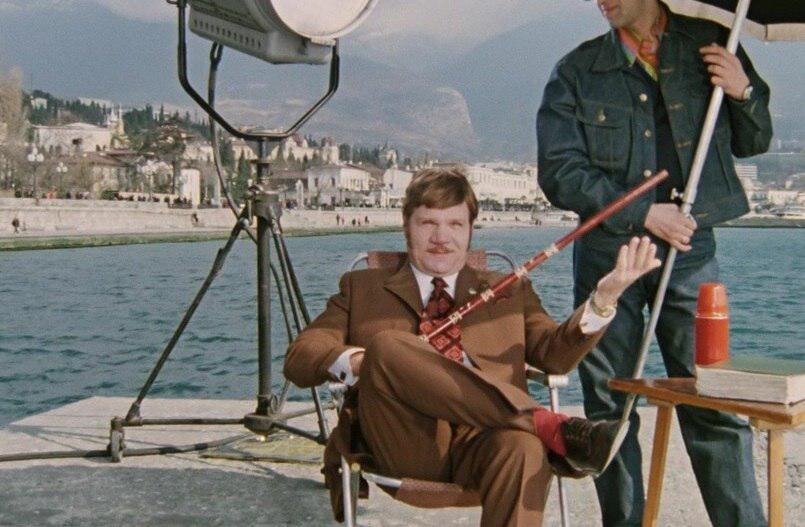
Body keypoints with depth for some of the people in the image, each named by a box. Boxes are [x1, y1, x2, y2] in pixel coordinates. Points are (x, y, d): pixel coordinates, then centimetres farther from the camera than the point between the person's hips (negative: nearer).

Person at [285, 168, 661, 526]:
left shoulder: (509, 292, 26)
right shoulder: (363, 288, 21)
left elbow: (555, 354, 11)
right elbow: (298, 358, 9)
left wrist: (603, 299, -8)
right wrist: (354, 361, -13)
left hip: (484, 441, 0)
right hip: (407, 444, 0)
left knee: (524, 450, -37)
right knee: (385, 346, -31)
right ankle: (548, 426, -33)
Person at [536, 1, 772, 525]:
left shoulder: (709, 46, 7)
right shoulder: (577, 71, 4)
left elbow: (752, 143, 16)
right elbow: (559, 173, -5)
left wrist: (744, 93, -4)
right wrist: (644, 213, -13)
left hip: (690, 250, 0)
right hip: (607, 252, 1)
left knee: (714, 402, -4)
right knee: (610, 409, 6)